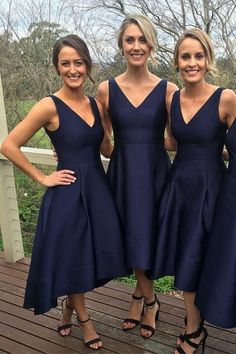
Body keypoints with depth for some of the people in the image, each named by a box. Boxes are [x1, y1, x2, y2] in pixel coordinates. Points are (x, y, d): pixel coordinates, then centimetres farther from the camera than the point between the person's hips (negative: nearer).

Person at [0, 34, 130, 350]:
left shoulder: (96, 105, 5)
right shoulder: (49, 106, -13)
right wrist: (42, 178, -9)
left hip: (98, 189, 6)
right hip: (68, 193, -5)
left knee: (95, 254, 14)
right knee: (71, 257, 11)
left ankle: (69, 306, 44)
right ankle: (83, 318, 37)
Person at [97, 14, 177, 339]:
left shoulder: (167, 89, -3)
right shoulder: (106, 89, 0)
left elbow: (175, 141, 2)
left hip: (155, 173, -1)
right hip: (123, 174, 1)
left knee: (148, 238, 7)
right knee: (131, 239, 9)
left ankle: (141, 295, 36)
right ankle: (149, 299, 35)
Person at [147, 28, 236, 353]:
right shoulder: (171, 99, 2)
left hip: (209, 188, -5)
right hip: (178, 185, 5)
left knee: (195, 260, 7)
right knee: (182, 256, 14)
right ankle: (195, 324, 39)